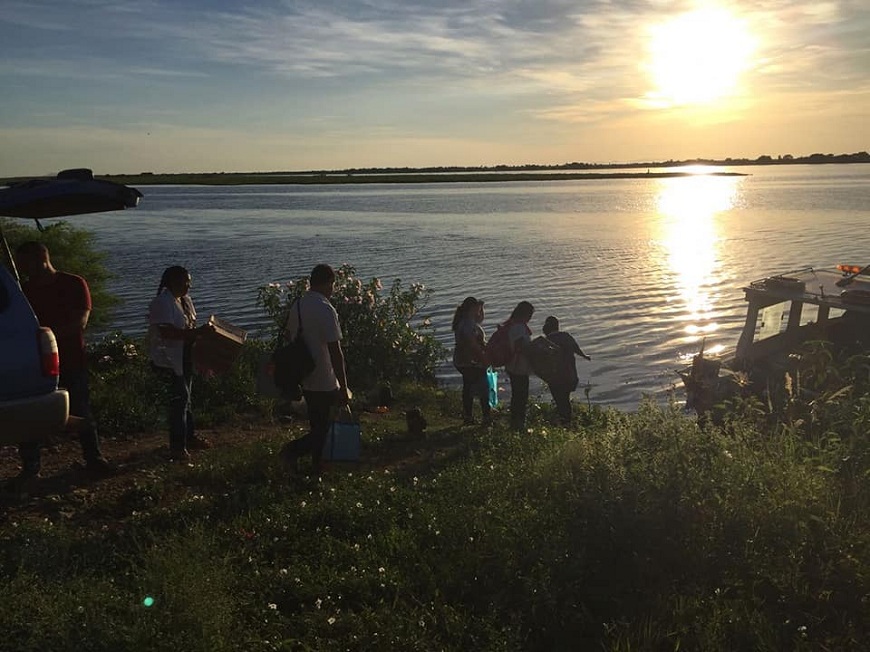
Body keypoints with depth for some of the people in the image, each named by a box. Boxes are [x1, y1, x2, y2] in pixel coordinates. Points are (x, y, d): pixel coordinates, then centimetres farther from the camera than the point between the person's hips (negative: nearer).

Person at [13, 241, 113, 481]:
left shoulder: (74, 284, -3)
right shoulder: (24, 290, 9)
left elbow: (79, 322, -13)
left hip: (71, 360, -3)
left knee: (81, 412, 4)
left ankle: (94, 459, 14)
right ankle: (30, 467, 11)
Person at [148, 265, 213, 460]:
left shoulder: (185, 300, 10)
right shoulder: (162, 302, -19)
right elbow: (167, 332, -29)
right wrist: (197, 332, -30)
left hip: (185, 357, 9)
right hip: (168, 359, -9)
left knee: (184, 397, 18)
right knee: (179, 397, -9)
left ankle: (190, 437, 30)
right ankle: (177, 447, -1)